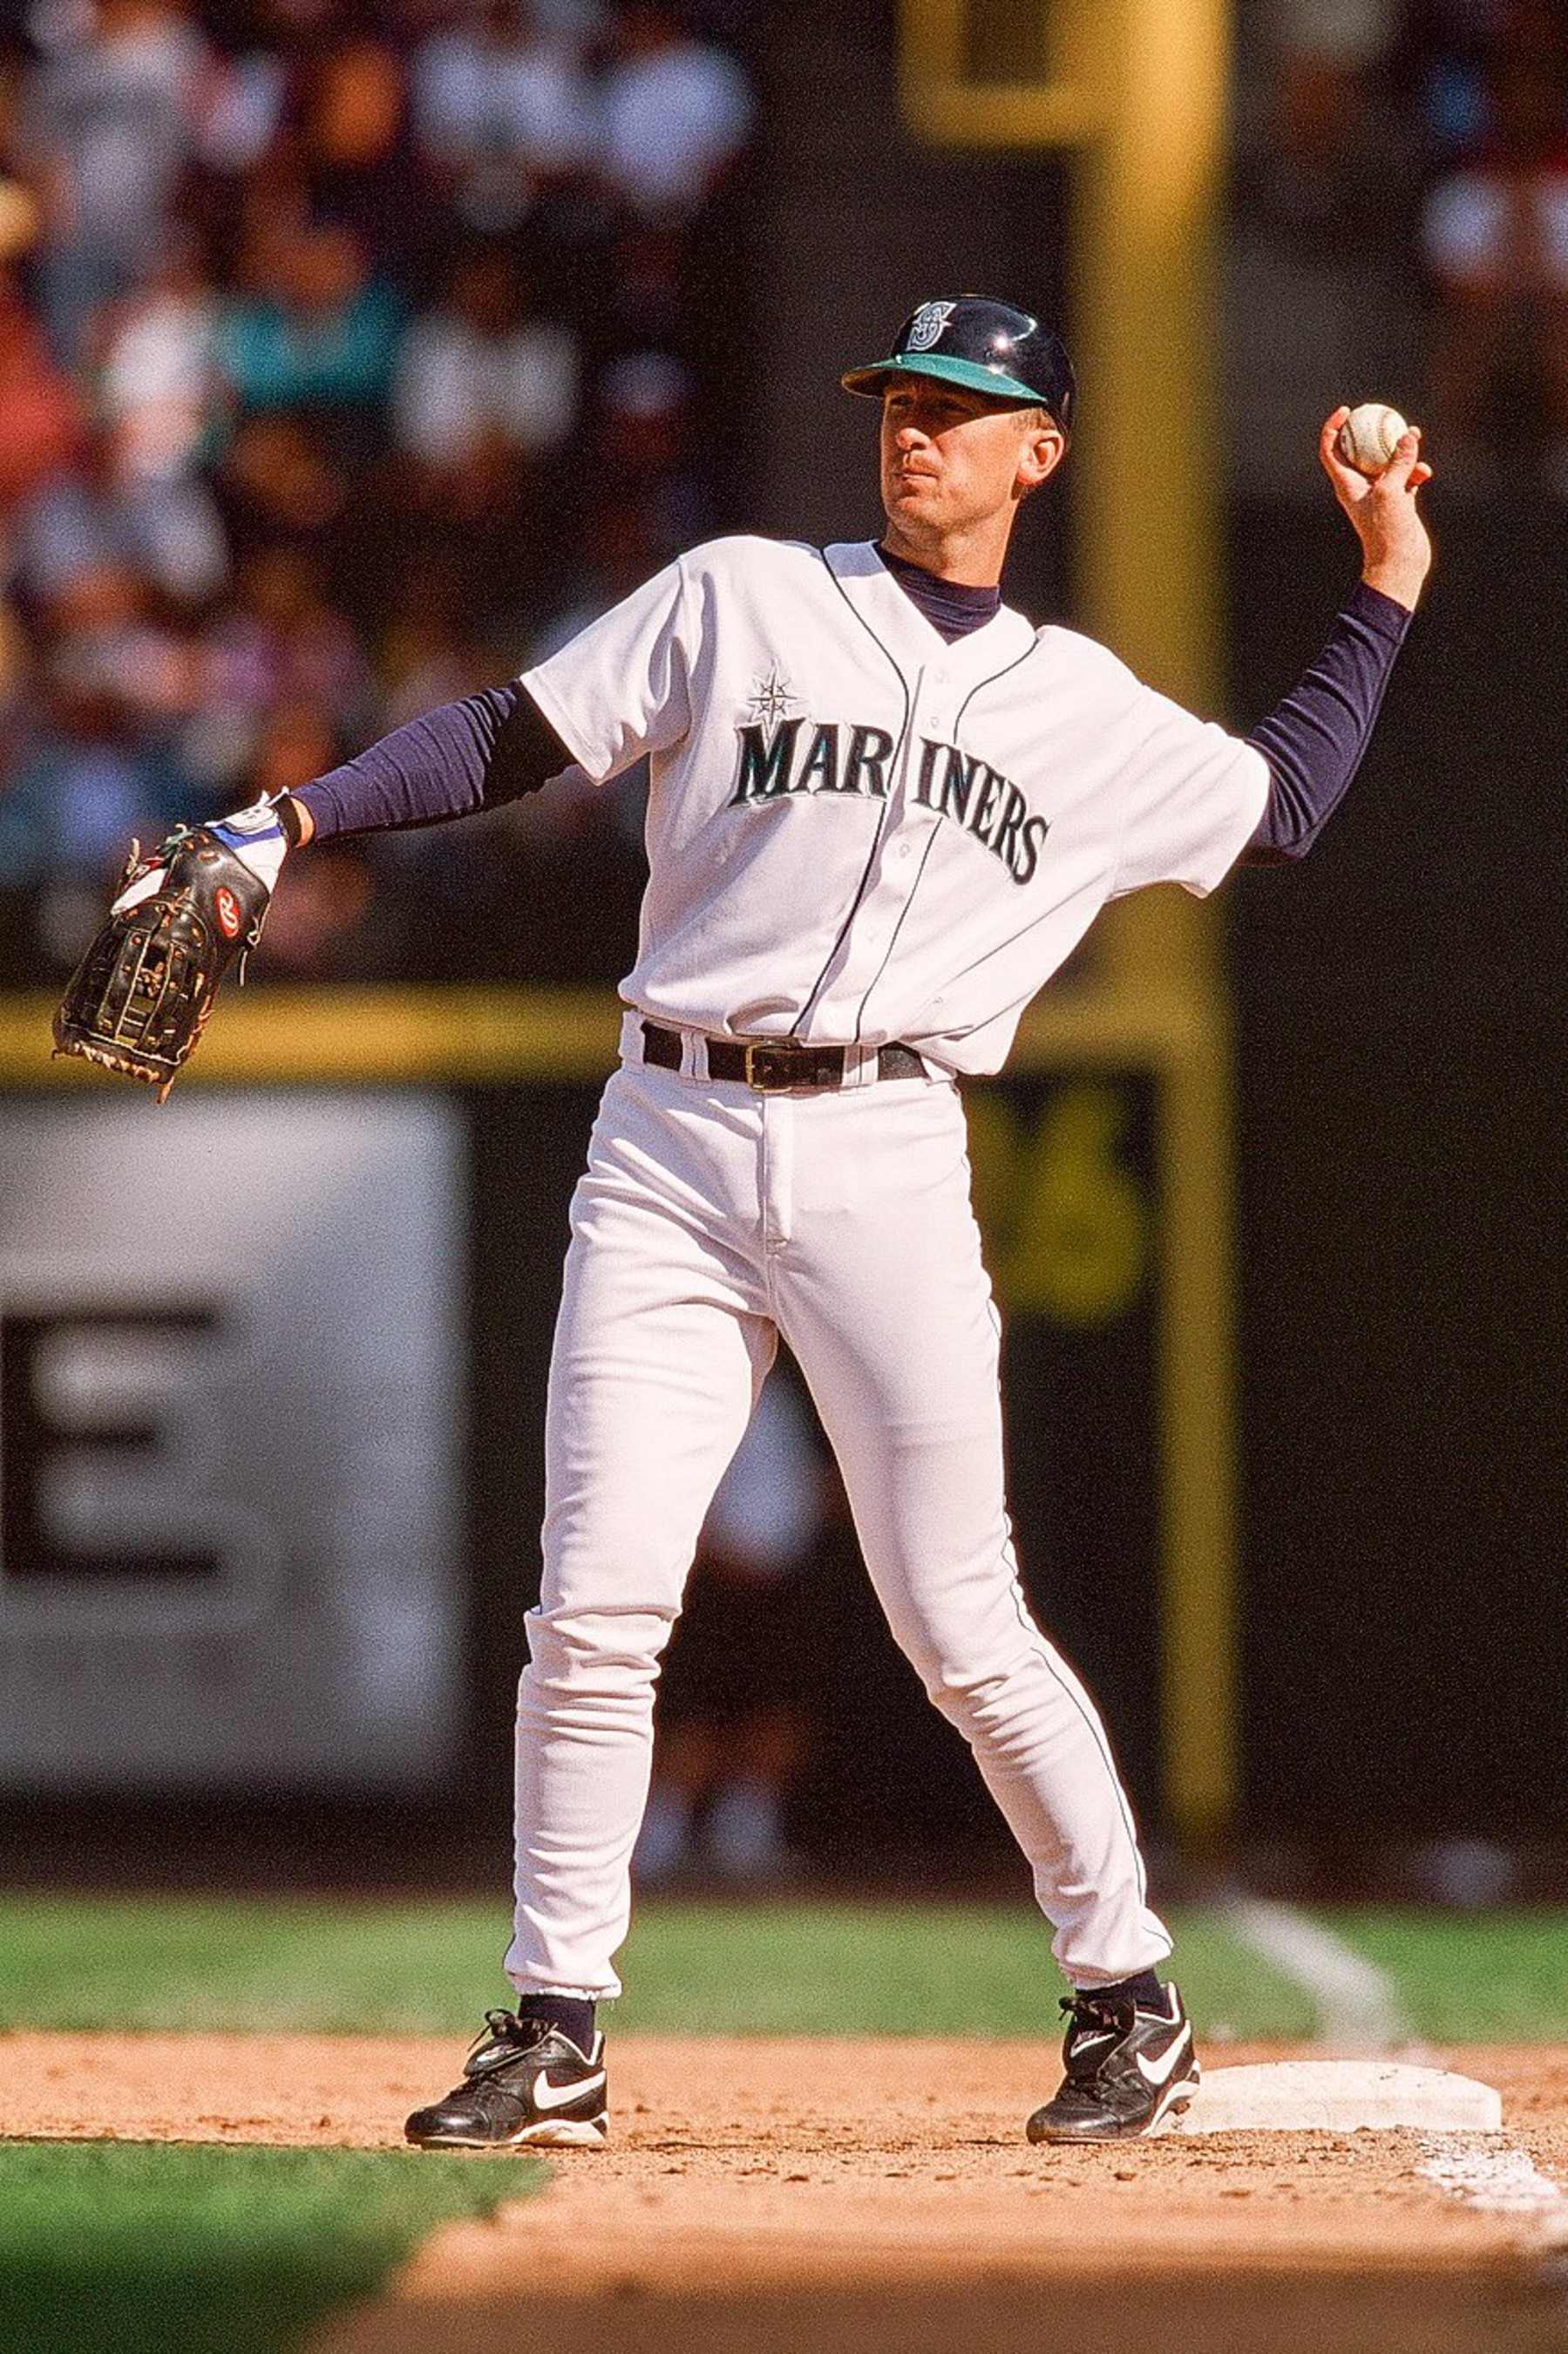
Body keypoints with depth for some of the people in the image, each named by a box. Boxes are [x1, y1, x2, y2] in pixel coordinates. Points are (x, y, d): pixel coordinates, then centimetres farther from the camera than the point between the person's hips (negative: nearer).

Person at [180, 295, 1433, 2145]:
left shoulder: (1091, 715, 16)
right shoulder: (741, 603, 11)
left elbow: (1284, 803, 28)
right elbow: (513, 737, 9)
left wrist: (1389, 588, 24)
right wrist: (292, 821, -3)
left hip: (883, 1159, 0)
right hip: (667, 1153, 0)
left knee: (961, 1628, -3)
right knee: (596, 1605, -8)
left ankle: (1128, 2000, 13)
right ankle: (553, 2039, 1)